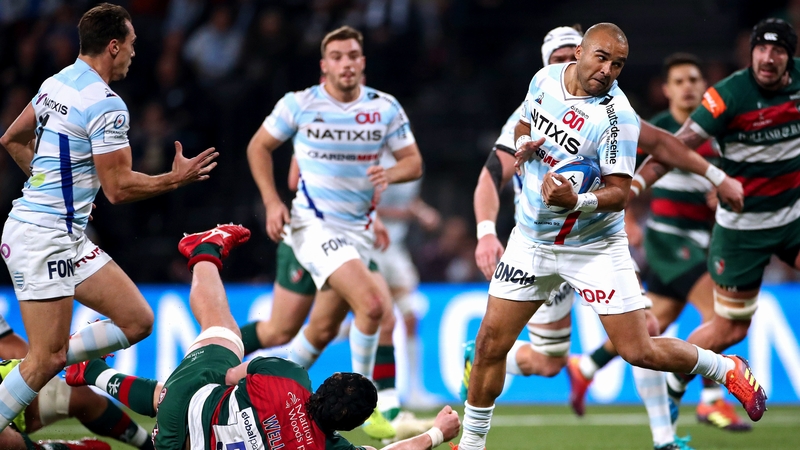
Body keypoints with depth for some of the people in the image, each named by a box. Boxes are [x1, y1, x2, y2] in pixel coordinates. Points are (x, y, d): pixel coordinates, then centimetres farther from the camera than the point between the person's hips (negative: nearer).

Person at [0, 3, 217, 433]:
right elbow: (119, 188, -16)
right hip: (44, 238, -10)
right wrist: (176, 179, -4)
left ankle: (47, 362, 8)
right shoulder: (106, 104, -17)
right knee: (46, 360, -9)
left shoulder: (56, 83, 11)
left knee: (137, 321, 6)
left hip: (69, 240, 10)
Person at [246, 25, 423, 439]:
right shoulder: (299, 104, -5)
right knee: (373, 304, -23)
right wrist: (272, 202, -3)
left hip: (359, 228, 5)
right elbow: (259, 146, 8)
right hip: (314, 223, -5)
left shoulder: (385, 108, 2)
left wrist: (390, 174, -16)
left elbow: (413, 161, 7)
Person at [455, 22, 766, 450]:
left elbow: (619, 192, -20)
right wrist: (523, 145, -5)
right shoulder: (545, 79, -2)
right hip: (532, 238, 5)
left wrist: (577, 202, -39)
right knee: (491, 343, 1)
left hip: (594, 248, -5)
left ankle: (727, 370, 20)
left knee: (639, 352, -5)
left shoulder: (617, 117, -20)